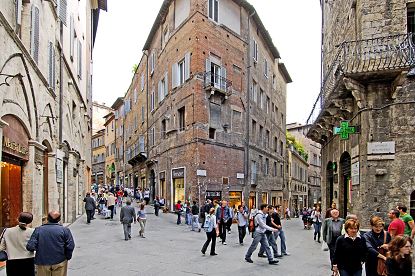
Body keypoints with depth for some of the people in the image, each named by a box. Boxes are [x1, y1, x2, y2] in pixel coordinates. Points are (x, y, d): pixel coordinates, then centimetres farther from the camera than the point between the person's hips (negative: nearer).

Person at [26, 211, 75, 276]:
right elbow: (70, 247, -12)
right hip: (59, 263, -1)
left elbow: (30, 247, -9)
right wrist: (67, 257, 4)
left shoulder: (38, 230, -2)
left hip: (42, 263, 2)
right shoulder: (64, 230, -7)